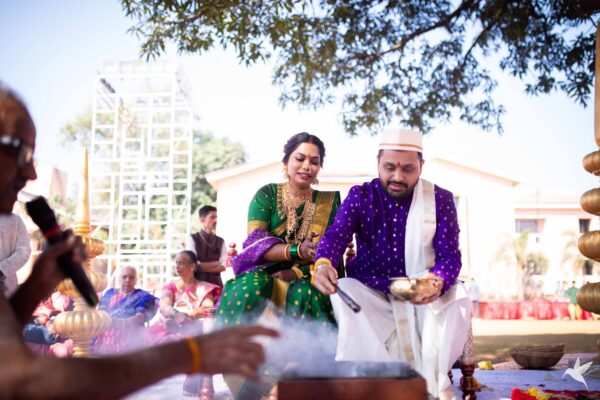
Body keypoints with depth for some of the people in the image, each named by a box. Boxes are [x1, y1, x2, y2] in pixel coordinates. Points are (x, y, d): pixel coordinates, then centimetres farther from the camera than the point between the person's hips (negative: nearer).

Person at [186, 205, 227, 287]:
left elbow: (223, 266, 0)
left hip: (216, 284, 3)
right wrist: (216, 263, -4)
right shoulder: (192, 239, 1)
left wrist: (203, 266, -10)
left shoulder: (220, 241, 10)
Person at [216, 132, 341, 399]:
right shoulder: (267, 195, 5)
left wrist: (296, 269, -20)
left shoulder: (328, 202, 9)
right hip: (265, 274, 0)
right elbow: (255, 243, -9)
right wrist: (298, 251, -25)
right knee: (248, 293, -33)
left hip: (306, 279, 0)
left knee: (307, 297, -34)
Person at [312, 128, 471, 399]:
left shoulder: (441, 200, -2)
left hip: (424, 294, 0)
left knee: (456, 300, -29)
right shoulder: (360, 196, -2)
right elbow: (336, 234, -18)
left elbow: (449, 255, -10)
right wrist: (323, 263, -44)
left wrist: (438, 282, -35)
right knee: (343, 294, -29)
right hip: (372, 292, 0)